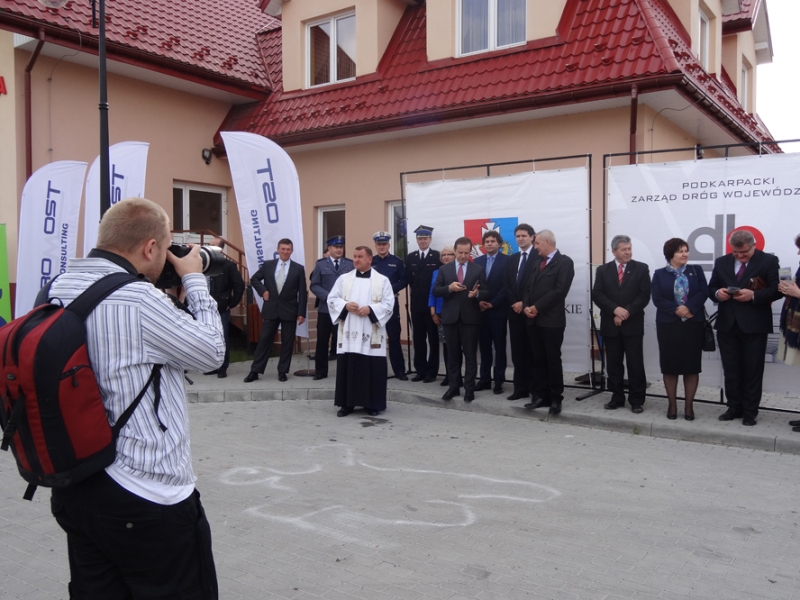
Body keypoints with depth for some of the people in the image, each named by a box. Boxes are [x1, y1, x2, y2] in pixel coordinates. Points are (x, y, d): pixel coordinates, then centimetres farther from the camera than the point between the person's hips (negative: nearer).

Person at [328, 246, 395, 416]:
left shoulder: (382, 280, 3)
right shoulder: (344, 279, 9)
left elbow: (388, 304, -3)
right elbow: (332, 299, 7)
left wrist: (370, 309, -17)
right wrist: (345, 305, -12)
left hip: (372, 334, -2)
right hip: (348, 333, 2)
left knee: (372, 369, 1)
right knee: (347, 368, 3)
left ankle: (372, 404, 12)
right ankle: (347, 403, 13)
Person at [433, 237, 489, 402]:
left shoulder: (478, 269, 3)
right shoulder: (444, 269, 7)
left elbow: (486, 293, -1)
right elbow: (435, 291, 1)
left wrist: (477, 293, -23)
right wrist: (449, 287, -17)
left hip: (470, 318, -2)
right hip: (450, 317, 2)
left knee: (470, 355, 2)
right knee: (453, 354, 10)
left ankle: (469, 389, 10)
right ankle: (453, 387, 18)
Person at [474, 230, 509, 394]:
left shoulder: (507, 260, -3)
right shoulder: (477, 261, 11)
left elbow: (507, 285, -10)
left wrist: (493, 303, -14)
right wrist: (478, 301, -7)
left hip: (498, 310, -4)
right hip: (481, 310, 4)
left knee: (499, 347, 3)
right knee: (484, 347, 8)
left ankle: (499, 381, 9)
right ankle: (484, 379, 15)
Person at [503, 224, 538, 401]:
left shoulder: (539, 257, -4)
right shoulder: (511, 259, 16)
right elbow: (506, 284, 9)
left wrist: (524, 303, -14)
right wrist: (514, 303, -5)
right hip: (514, 310, 6)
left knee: (533, 351, 0)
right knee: (517, 351, 6)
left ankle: (535, 388, 7)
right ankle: (520, 388, 11)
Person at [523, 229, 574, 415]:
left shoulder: (564, 262, -5)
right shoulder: (538, 262, 19)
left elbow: (560, 290, -16)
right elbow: (529, 288, 16)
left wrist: (537, 307, -15)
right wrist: (527, 306, -3)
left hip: (552, 320, -7)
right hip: (534, 319, 7)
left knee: (553, 360, -1)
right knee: (538, 360, 8)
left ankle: (556, 398, 8)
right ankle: (541, 396, 15)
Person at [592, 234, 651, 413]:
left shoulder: (641, 268, 3)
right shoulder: (603, 270, 7)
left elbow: (644, 295, -5)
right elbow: (597, 294, -3)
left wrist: (627, 312, -14)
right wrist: (615, 309, -16)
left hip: (633, 324, -2)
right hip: (610, 324, 2)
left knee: (635, 364, 0)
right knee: (613, 364, 7)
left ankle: (637, 400, 9)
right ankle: (617, 398, 17)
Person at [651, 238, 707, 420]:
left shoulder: (696, 270, 8)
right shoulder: (659, 274, 4)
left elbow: (703, 293, -3)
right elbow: (657, 299, -5)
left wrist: (688, 307, -18)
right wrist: (677, 309, -17)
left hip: (693, 324, 1)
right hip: (668, 324, -1)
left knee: (692, 365, 3)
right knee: (670, 365, 3)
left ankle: (689, 406, 11)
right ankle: (672, 405, 13)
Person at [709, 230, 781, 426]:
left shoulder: (768, 261, -2)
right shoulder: (721, 262, 9)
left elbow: (776, 290, -8)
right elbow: (711, 289, 11)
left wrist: (753, 295, -23)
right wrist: (717, 293, -11)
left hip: (754, 325, -3)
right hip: (727, 325, 4)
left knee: (753, 370, 4)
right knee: (731, 370, 9)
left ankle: (750, 411, 13)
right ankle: (734, 407, 20)